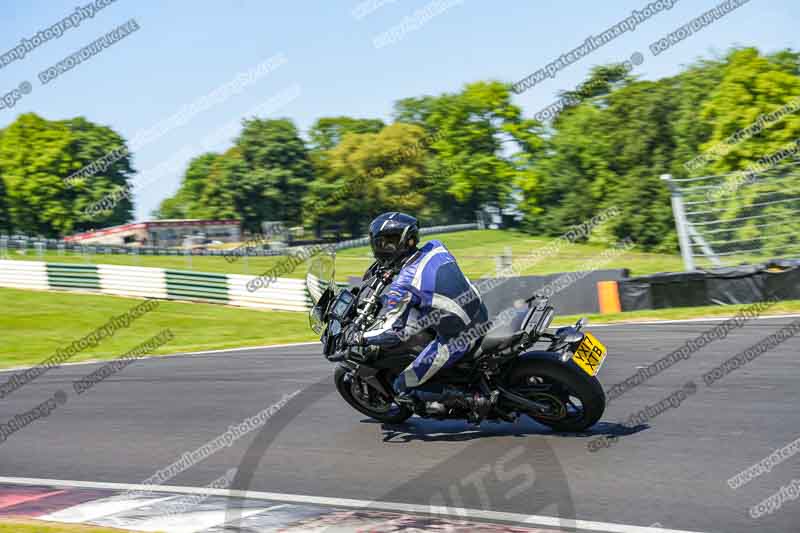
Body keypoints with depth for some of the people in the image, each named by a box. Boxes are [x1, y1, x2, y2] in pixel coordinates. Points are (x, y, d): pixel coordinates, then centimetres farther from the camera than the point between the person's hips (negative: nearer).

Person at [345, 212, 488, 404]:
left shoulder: (403, 283, -17)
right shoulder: (436, 248, 3)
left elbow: (391, 332, -20)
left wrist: (358, 338, -6)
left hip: (455, 339, -8)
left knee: (403, 388, 2)